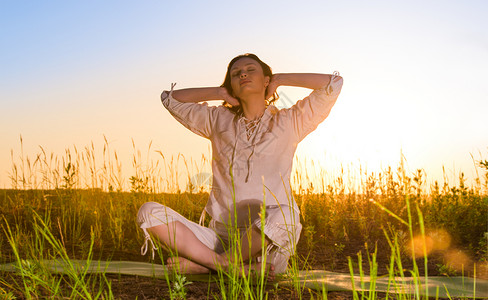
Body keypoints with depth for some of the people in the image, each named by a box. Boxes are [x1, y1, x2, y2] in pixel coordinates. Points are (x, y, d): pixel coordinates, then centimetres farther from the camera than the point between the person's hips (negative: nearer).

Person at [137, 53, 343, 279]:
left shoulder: (288, 123, 8)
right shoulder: (218, 120, 17)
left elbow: (334, 83, 1)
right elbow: (170, 98, 25)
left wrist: (279, 80, 11)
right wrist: (220, 92, 18)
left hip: (268, 244, -2)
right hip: (220, 238, 3)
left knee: (282, 215, -39)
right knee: (149, 211, -16)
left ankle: (203, 263, -16)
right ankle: (230, 266, -23)